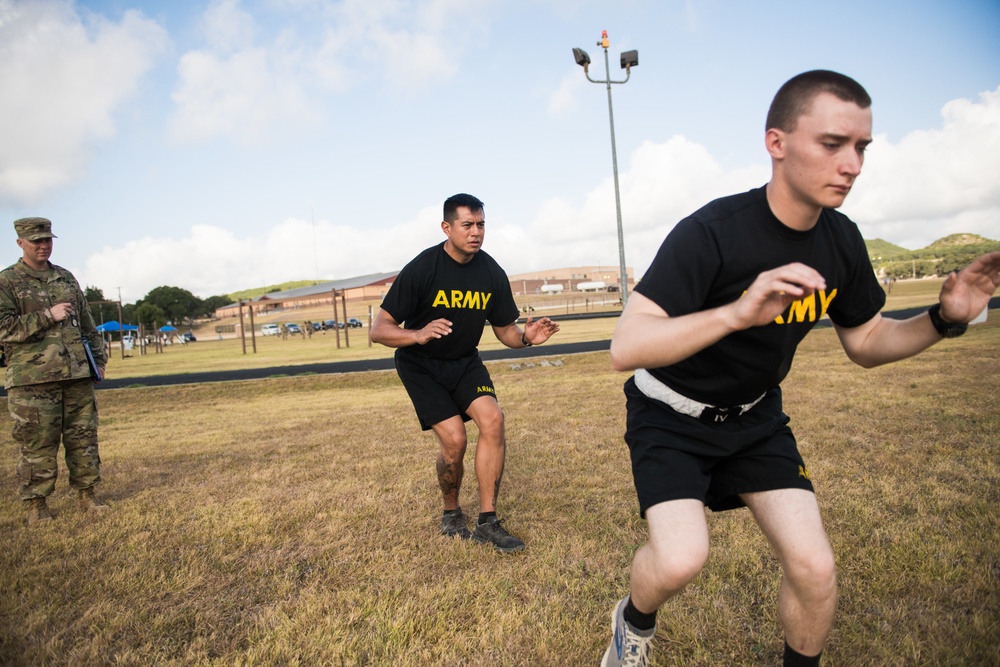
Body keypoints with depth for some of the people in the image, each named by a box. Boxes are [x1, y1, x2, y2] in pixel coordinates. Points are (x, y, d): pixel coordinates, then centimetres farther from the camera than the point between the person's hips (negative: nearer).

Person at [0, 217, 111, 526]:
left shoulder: (66, 277, 15)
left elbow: (87, 324, 19)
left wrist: (99, 359, 16)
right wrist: (48, 316, -14)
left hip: (77, 375, 4)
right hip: (33, 379, -4)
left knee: (84, 438, 8)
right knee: (38, 445, 0)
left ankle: (87, 495, 19)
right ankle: (36, 505, 12)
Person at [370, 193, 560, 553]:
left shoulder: (492, 273, -7)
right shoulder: (422, 269, -20)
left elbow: (505, 330, 4)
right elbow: (378, 330, -20)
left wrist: (526, 337, -20)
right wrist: (418, 334, -40)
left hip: (464, 361, 4)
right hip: (420, 365, -3)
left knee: (492, 419, -19)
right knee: (454, 438, -16)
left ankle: (487, 522, -5)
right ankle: (451, 513, 15)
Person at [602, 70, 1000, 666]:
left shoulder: (842, 242, -6)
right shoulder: (710, 234, -28)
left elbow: (866, 342, 8)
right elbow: (625, 348, -35)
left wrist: (944, 319, -11)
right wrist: (736, 313, -48)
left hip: (755, 417, 6)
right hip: (671, 415, -5)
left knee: (815, 569, -1)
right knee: (681, 560, -23)